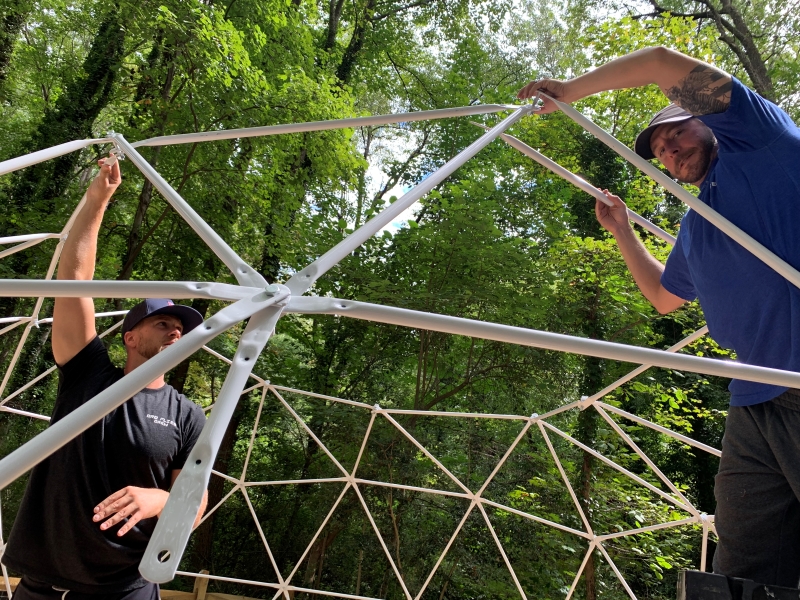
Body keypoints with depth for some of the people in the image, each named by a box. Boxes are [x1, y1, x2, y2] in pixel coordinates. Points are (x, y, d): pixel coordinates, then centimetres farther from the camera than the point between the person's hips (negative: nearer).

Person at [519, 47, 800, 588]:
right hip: (756, 407, 8)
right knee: (743, 574, 5)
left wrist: (571, 91, 10)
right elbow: (664, 296, 40)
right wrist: (622, 231, 34)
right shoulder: (695, 228, 25)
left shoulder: (754, 131, 7)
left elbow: (664, 62, -1)